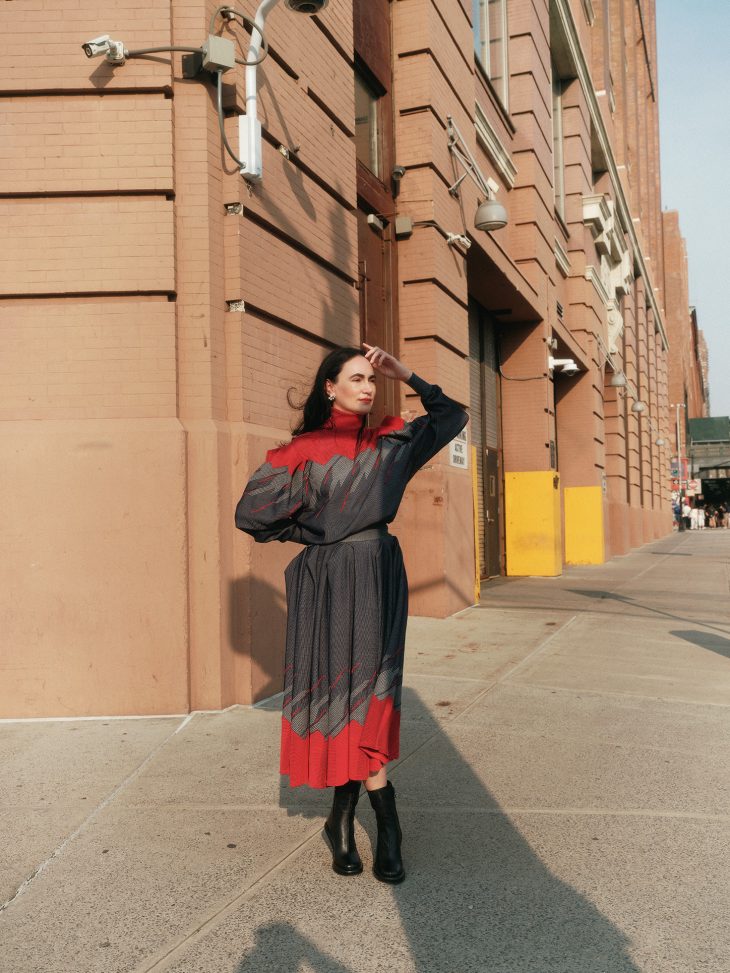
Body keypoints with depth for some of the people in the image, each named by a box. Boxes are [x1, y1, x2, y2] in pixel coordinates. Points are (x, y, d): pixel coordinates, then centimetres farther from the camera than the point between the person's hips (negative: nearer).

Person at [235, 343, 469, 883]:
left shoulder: (390, 442, 9)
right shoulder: (304, 450, -2)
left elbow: (452, 416, 15)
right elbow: (251, 513, -1)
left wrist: (405, 374, 6)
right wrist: (313, 534, 4)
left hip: (381, 576, 3)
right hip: (328, 582, -3)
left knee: (368, 692, 1)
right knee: (341, 690, -2)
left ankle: (344, 817, 15)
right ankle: (387, 825, 12)